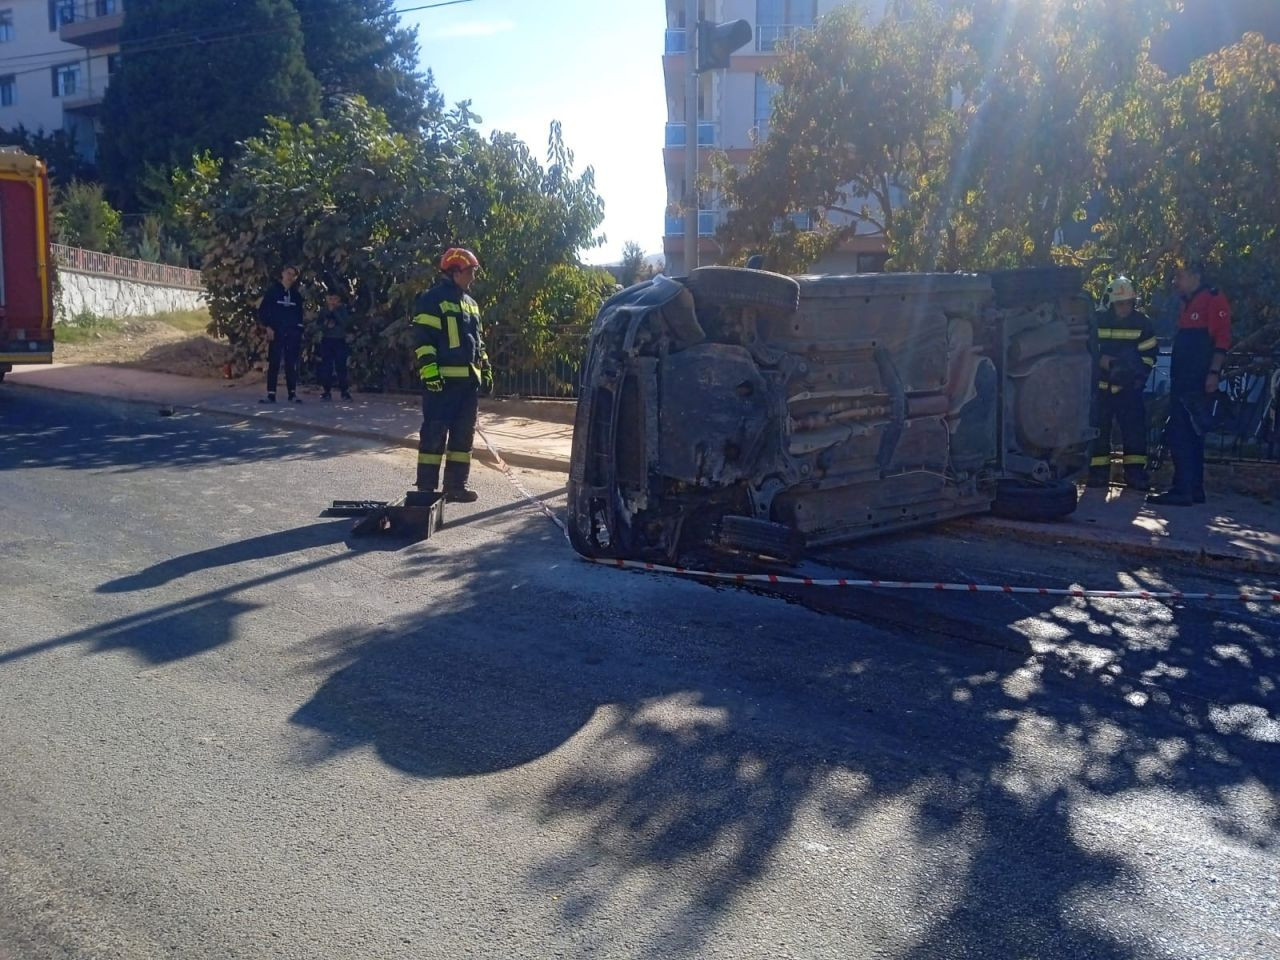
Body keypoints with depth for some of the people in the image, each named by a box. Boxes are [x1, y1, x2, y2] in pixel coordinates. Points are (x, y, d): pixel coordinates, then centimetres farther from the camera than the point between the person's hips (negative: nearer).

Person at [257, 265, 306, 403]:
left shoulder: (297, 294, 12)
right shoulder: (273, 290, 2)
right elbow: (262, 310, 0)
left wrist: (299, 328, 7)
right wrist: (268, 327, -10)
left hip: (292, 333, 3)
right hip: (276, 332, -2)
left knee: (291, 363, 1)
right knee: (274, 363, -4)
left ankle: (293, 394, 5)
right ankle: (271, 394, -4)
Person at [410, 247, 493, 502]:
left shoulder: (470, 303, 21)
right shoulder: (432, 300, -5)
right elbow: (423, 339, -12)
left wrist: (486, 370, 22)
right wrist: (429, 371, -20)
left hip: (468, 378, 9)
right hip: (443, 379, -8)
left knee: (464, 434, 10)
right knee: (434, 433, -7)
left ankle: (456, 486, 17)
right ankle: (426, 489, -3)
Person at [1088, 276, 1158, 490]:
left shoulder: (1143, 323, -1)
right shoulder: (1096, 321, -4)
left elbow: (1149, 354, 3)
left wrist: (1139, 376, -9)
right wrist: (1100, 360, -16)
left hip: (1129, 387, 0)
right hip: (1099, 385, 0)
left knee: (1135, 428, -5)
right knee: (1099, 428, 1)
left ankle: (1135, 471, 1)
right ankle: (1098, 471, 9)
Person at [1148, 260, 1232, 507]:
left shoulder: (1213, 300, -8)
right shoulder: (1188, 303, 21)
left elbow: (1222, 340, -15)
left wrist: (1214, 373, -22)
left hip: (1199, 382, -10)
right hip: (1183, 382, 10)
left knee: (1181, 437, -12)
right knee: (1190, 436, 12)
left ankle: (1182, 491, -12)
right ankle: (1194, 489, 18)